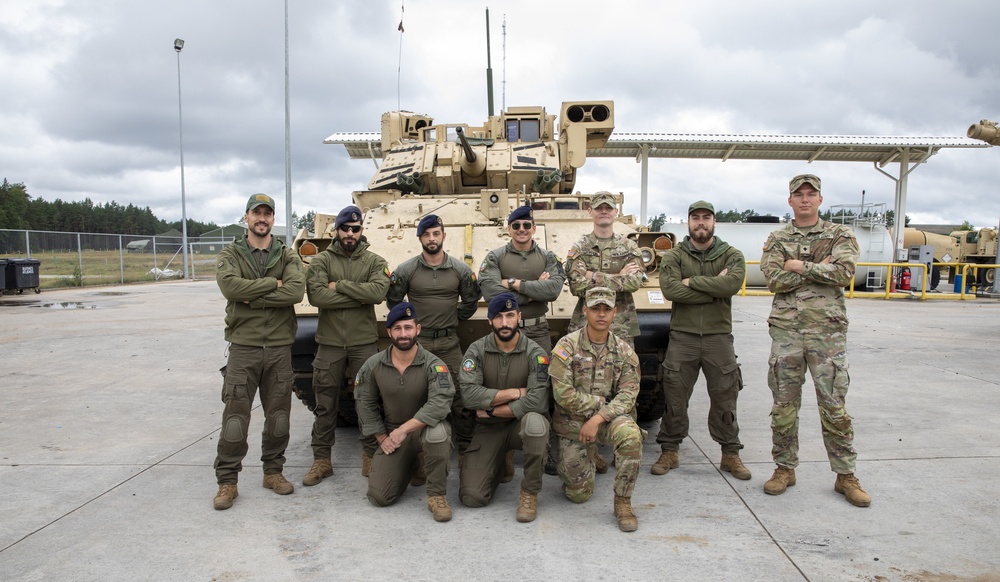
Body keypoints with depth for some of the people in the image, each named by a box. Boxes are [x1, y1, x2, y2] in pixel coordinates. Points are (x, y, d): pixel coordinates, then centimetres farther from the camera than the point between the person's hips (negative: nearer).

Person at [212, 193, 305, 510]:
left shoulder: (287, 255, 6)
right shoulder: (231, 254, 5)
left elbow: (296, 291, -13)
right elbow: (230, 286, -16)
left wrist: (252, 297, -15)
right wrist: (272, 284, -13)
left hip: (280, 347, 2)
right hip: (243, 346, -1)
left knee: (278, 413, 8)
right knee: (235, 415, -1)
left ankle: (273, 471, 24)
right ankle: (227, 481, 10)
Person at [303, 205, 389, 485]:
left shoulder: (374, 261, 3)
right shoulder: (321, 260, 3)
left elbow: (378, 291, -17)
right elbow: (316, 296, -14)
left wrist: (339, 285, -14)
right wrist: (359, 296, -14)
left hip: (364, 342, 0)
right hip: (329, 343, 0)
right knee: (325, 405, 8)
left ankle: (370, 457, 19)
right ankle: (321, 460, 20)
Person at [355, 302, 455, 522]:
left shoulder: (433, 364, -16)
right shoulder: (373, 365, -4)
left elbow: (440, 403, -29)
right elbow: (366, 404, 6)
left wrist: (404, 429, -34)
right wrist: (382, 438, -1)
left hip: (424, 428, -3)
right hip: (391, 434, 4)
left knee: (437, 432, -40)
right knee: (379, 497, -8)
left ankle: (436, 496, -18)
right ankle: (409, 464, 25)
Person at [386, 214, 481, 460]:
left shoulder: (460, 269, 2)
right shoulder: (406, 269, -2)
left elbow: (471, 301, 15)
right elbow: (393, 301, 10)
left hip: (449, 343, 1)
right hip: (417, 341, -1)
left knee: (461, 398, -1)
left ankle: (466, 449, 12)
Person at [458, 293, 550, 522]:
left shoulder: (535, 353, -10)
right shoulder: (477, 350, -5)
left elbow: (536, 401, -23)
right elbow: (469, 395, -18)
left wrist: (492, 410, -15)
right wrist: (515, 393, -17)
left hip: (521, 424, -2)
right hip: (488, 428, 2)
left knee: (534, 421, -39)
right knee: (472, 497, -10)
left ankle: (529, 492, -14)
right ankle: (499, 465, 25)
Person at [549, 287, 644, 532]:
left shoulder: (625, 351, -2)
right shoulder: (567, 346, -11)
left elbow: (628, 395, -9)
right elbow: (563, 394, -17)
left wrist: (598, 418, -22)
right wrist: (602, 402, -14)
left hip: (610, 417, 1)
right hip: (572, 423, -1)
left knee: (630, 435, -34)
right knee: (578, 494, -1)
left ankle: (623, 503, -14)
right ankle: (588, 455, 34)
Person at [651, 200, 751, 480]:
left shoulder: (731, 255, 5)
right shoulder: (674, 256, 3)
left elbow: (732, 284, -17)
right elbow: (670, 289, -16)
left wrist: (691, 281, -13)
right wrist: (713, 288, -14)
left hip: (719, 336, 1)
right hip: (682, 336, 0)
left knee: (725, 397, 7)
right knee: (675, 396, 3)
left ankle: (730, 454, 21)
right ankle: (669, 451, 17)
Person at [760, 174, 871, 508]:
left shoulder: (840, 236, 6)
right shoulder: (777, 239, 9)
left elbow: (844, 272, -13)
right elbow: (774, 280, -7)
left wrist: (799, 266, -11)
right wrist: (818, 269, -11)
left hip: (827, 330, -1)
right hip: (785, 330, 2)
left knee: (833, 404, 2)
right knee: (784, 403, 6)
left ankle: (845, 475, 14)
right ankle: (785, 468, 19)